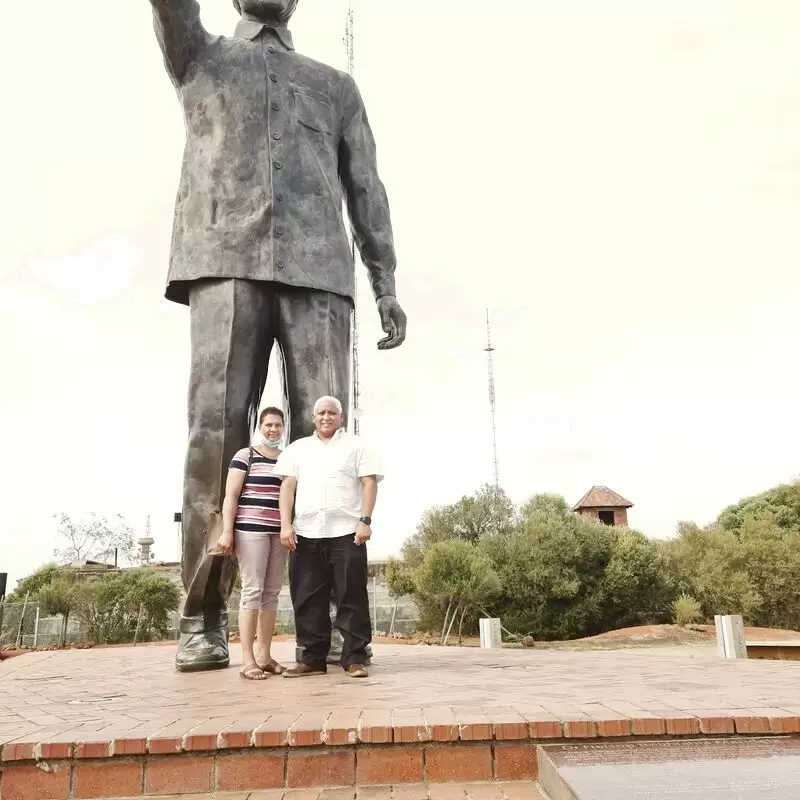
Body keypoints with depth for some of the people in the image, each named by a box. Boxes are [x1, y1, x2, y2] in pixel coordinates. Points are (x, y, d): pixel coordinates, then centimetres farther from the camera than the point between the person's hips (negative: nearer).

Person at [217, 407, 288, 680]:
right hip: (251, 529, -5)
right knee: (252, 590, -8)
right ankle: (247, 659, -5)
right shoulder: (245, 456, 1)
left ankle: (265, 655, 13)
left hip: (279, 532, 6)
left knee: (272, 593, 6)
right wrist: (227, 531, -12)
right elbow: (231, 495, -4)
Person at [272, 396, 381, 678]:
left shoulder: (355, 445, 10)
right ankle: (312, 658, 14)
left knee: (352, 597, -1)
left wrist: (365, 521, -10)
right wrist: (286, 525, -3)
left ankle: (355, 658, 5)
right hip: (306, 533, 3)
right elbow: (288, 486, 9)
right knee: (308, 599, 5)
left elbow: (369, 483, 2)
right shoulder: (297, 449, 17)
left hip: (346, 533, -3)